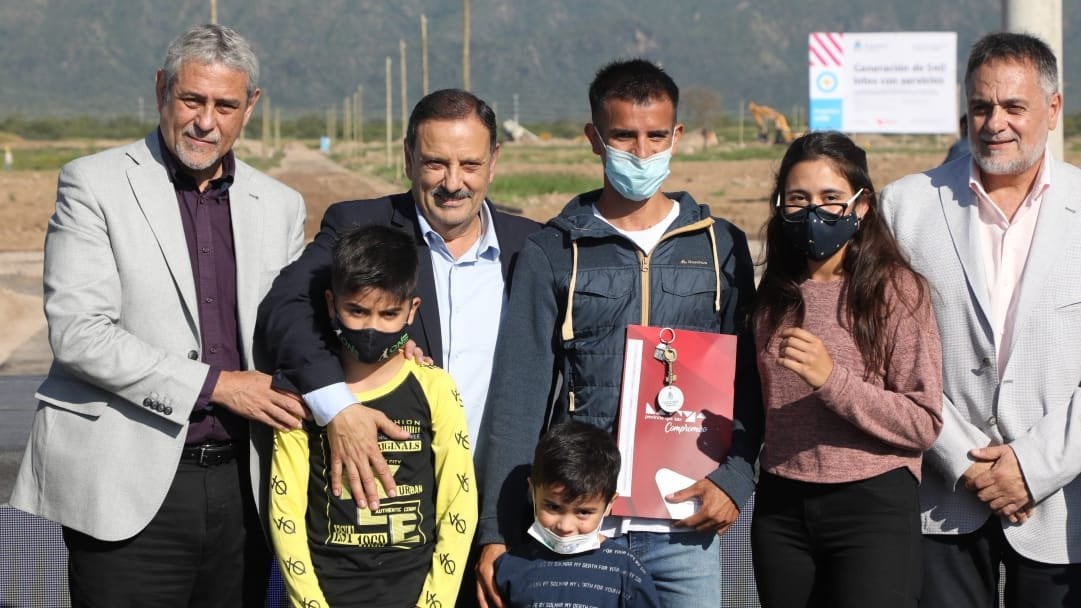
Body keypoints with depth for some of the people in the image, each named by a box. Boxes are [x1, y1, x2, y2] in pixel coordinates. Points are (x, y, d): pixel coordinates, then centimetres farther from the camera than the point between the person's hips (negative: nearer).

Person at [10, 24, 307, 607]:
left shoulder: (280, 206, 13)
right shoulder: (92, 184, -1)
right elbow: (77, 332, -11)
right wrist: (214, 384, -13)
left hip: (240, 487, 4)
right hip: (129, 490, -4)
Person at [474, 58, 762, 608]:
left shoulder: (720, 247, 8)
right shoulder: (551, 252, 3)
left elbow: (746, 381, 9)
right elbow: (518, 397, 1)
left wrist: (734, 479, -7)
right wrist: (497, 531, -4)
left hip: (685, 522, 1)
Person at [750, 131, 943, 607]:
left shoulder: (895, 289, -5)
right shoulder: (774, 294, 10)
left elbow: (924, 423, -11)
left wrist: (832, 380, -22)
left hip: (872, 502, -5)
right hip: (781, 506, 5)